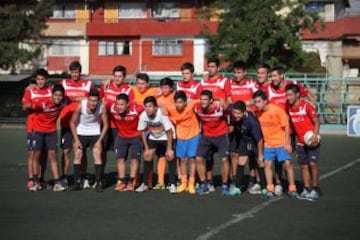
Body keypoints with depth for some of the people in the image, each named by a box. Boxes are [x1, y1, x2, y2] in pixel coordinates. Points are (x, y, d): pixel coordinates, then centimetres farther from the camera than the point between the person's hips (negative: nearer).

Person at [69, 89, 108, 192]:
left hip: (95, 133, 0)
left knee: (97, 155, -9)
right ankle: (77, 182, 6)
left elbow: (105, 124, -9)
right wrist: (76, 140, -11)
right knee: (78, 155, -2)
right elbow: (72, 122, -11)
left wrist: (100, 140, -12)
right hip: (81, 133, 0)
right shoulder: (81, 106, -25)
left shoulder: (102, 107, -24)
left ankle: (98, 182, -4)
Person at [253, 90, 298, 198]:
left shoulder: (277, 110, -17)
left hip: (281, 142, -4)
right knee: (267, 164, 0)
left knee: (288, 163, -7)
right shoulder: (257, 112, -7)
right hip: (268, 143, 4)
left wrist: (287, 143, -13)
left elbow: (286, 127, -13)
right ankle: (270, 189, 10)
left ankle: (292, 189, 4)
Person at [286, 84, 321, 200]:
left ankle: (315, 189, -3)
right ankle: (307, 189, 13)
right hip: (300, 142, 5)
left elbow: (317, 121, -12)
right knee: (304, 166, 6)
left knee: (312, 164, -12)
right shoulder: (289, 107, 1)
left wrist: (315, 136, -24)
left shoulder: (306, 105, -14)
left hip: (311, 141, -5)